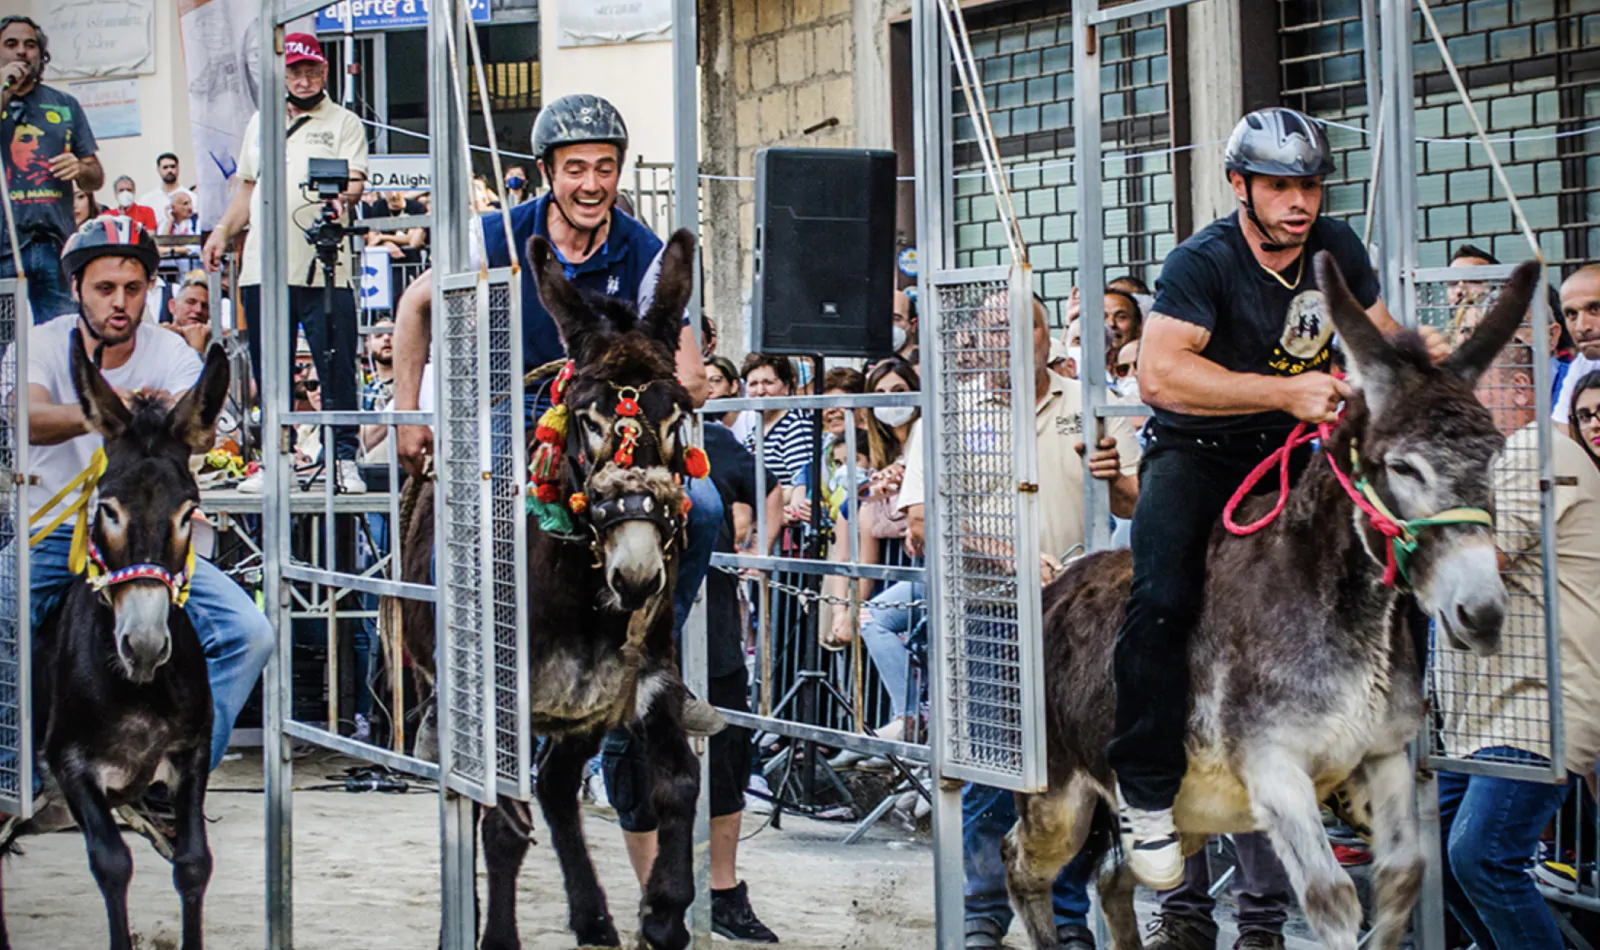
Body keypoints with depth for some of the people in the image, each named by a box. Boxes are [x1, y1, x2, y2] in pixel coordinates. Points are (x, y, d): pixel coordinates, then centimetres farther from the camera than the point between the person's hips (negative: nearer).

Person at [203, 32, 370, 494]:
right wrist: (222, 231, 12)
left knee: (337, 367, -6)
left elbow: (355, 179, -7)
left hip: (323, 267, -4)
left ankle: (344, 458, 0)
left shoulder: (344, 123, 6)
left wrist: (343, 197, -29)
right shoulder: (261, 123, 20)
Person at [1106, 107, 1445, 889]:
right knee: (1163, 596, -27)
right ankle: (1147, 796, -16)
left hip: (1289, 454, 6)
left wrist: (1414, 352, -11)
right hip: (1195, 453, -6)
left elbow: (1378, 335, 14)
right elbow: (1160, 373, -33)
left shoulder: (1337, 248, 0)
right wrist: (1288, 392, -39)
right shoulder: (1202, 262, -19)